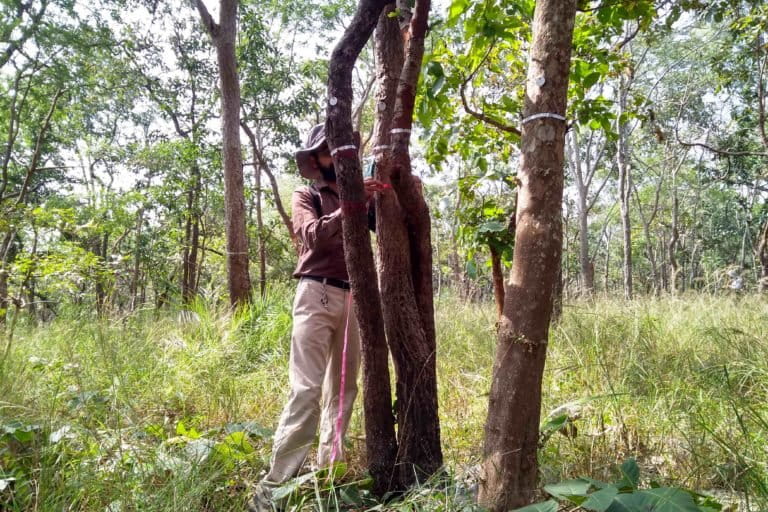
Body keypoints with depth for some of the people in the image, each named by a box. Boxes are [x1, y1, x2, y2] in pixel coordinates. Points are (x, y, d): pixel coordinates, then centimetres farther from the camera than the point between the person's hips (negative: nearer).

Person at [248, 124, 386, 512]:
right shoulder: (306, 196, 6)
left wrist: (379, 198, -9)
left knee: (343, 389, 10)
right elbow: (315, 236, -13)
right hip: (317, 295, -5)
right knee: (306, 389, -12)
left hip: (351, 298, 6)